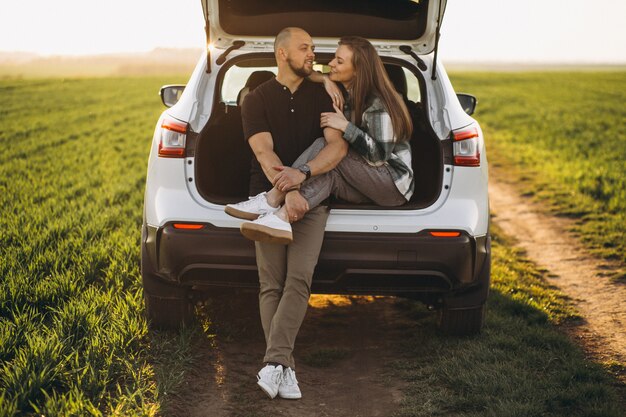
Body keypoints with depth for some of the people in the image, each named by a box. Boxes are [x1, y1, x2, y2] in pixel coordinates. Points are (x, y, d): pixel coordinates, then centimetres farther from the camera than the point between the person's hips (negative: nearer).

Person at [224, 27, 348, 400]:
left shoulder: (322, 96, 9)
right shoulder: (257, 99, 7)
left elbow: (339, 146, -6)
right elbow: (264, 153, -8)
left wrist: (302, 173, -24)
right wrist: (287, 192, -25)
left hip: (312, 200, 0)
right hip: (270, 198, 0)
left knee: (298, 280, -18)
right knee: (272, 284, -8)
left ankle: (274, 362, -24)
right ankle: (285, 368, -7)